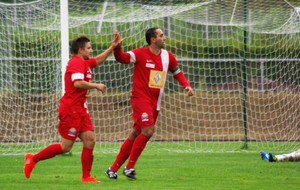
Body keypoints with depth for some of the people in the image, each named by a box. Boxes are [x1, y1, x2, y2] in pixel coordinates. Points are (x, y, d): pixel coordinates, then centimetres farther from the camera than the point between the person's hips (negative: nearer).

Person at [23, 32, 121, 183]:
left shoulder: (84, 63, 16)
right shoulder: (76, 63, -14)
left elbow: (98, 60, 34)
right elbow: (77, 83, -29)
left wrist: (112, 46, 27)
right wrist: (96, 86, -18)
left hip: (80, 109, 10)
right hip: (71, 109, -10)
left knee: (90, 141, 1)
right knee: (66, 146, -6)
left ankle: (86, 177, 2)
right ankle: (33, 159, 7)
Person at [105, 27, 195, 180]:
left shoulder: (168, 56, 8)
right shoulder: (140, 54, -10)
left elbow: (177, 73, 21)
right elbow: (122, 58, -22)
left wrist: (186, 85, 4)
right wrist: (117, 48, -43)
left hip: (155, 102, 6)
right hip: (140, 98, -6)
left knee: (135, 136, 8)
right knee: (148, 130, -21)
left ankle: (113, 169, 16)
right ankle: (129, 167, -10)